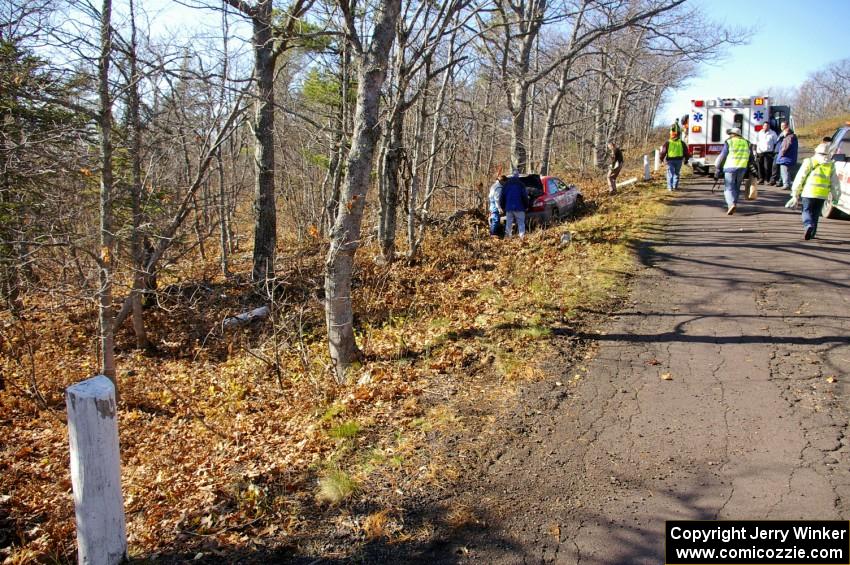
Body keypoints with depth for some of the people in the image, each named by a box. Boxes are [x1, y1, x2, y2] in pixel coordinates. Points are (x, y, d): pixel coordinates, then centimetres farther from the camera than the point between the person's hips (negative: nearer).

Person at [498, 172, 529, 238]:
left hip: (509, 208, 3)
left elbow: (502, 197, 10)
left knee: (508, 223, 9)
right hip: (519, 208, -3)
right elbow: (525, 196, -4)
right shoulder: (521, 184, -1)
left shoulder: (506, 184, 9)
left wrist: (502, 206, 18)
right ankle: (522, 237, -9)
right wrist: (526, 206, 5)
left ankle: (507, 236, 7)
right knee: (521, 223, -1)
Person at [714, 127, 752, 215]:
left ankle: (732, 204, -24)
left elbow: (722, 157, -5)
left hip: (730, 168, -5)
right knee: (736, 188, 18)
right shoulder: (746, 143, 14)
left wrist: (717, 170, 0)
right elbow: (750, 158, 15)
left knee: (729, 188, -3)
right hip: (742, 168, 5)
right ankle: (732, 205, 22)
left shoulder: (729, 142, -2)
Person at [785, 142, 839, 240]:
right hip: (822, 195, 3)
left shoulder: (809, 162, 1)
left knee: (807, 211, 6)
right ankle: (812, 232, 18)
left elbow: (800, 178, -1)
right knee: (816, 214, 14)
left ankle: (808, 225, -21)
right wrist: (834, 194, 21)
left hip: (808, 192, -2)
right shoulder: (831, 165, 9)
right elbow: (834, 182, 12)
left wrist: (795, 193, 3)